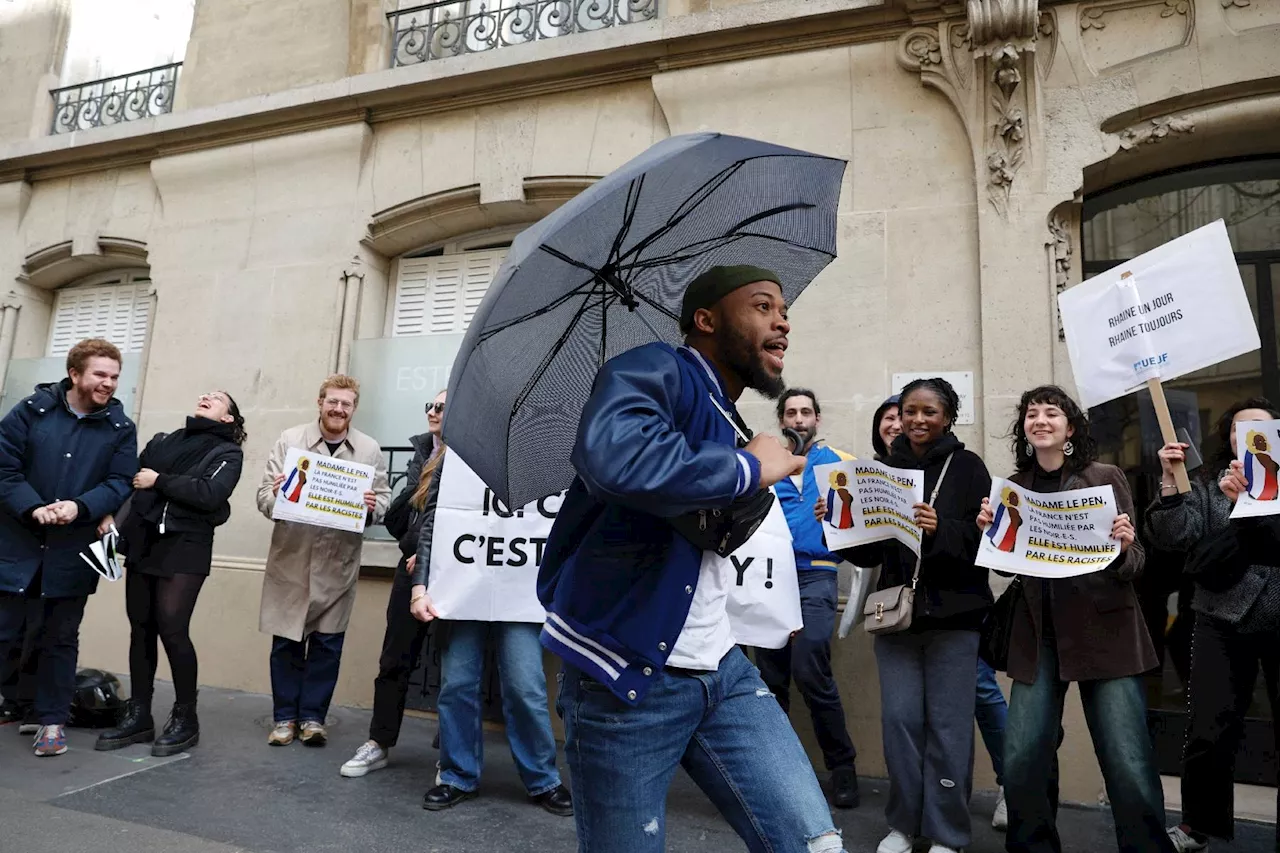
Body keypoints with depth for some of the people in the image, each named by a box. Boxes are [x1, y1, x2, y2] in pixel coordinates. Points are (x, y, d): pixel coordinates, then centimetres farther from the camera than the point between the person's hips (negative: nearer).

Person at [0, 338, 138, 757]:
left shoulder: (120, 428, 1)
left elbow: (119, 483, -4)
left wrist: (79, 507, -21)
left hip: (74, 551, 1)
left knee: (61, 638, 10)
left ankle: (52, 720, 21)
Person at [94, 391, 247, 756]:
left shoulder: (228, 453, 2)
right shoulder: (163, 442, 17)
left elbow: (210, 494, -14)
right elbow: (130, 479, 10)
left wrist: (160, 481, -10)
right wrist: (113, 513, -5)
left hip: (185, 549, -5)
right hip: (142, 543, 5)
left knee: (172, 629, -9)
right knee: (141, 628, 6)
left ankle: (185, 718, 6)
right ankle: (138, 715, 19)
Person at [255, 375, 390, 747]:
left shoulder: (370, 450, 2)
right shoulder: (289, 439, 2)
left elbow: (384, 499, 3)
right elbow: (264, 493, 1)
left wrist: (373, 506, -19)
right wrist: (274, 496, -22)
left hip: (338, 561, 0)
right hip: (291, 556, 0)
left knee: (327, 642, 7)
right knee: (286, 640, 8)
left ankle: (312, 716, 21)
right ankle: (285, 717, 23)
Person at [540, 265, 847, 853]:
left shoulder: (732, 429, 15)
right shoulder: (654, 371, -13)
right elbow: (613, 454, -37)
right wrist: (750, 468, -23)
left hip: (722, 672, 8)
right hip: (625, 676, -7)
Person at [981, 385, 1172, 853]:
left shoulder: (1105, 477, -3)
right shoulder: (1014, 486, 6)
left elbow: (1132, 567, -4)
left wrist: (1123, 549, -26)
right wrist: (991, 532, -9)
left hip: (1105, 631, -3)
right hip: (1039, 634, 3)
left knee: (1129, 766, -2)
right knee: (1021, 761, 3)